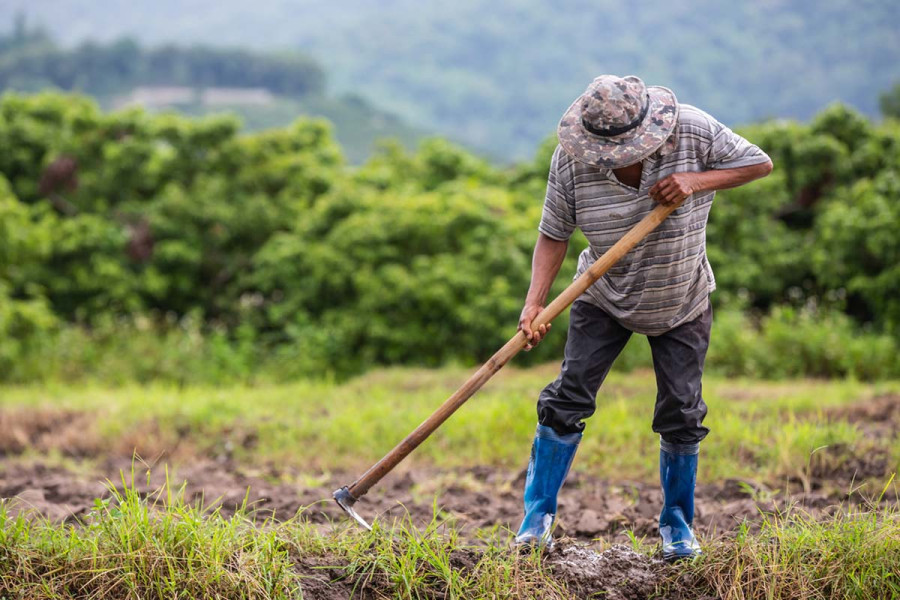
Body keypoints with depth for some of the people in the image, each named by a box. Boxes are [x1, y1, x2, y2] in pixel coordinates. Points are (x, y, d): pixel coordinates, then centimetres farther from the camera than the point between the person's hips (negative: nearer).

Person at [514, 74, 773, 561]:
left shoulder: (692, 131, -22)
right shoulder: (570, 160, -21)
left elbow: (759, 163, -13)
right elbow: (554, 234, -14)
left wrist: (696, 181, -28)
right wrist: (534, 303, -27)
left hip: (682, 303, 0)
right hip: (604, 298, 0)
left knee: (681, 413, 2)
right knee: (569, 396, -8)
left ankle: (677, 522, 21)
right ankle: (538, 514, 5)